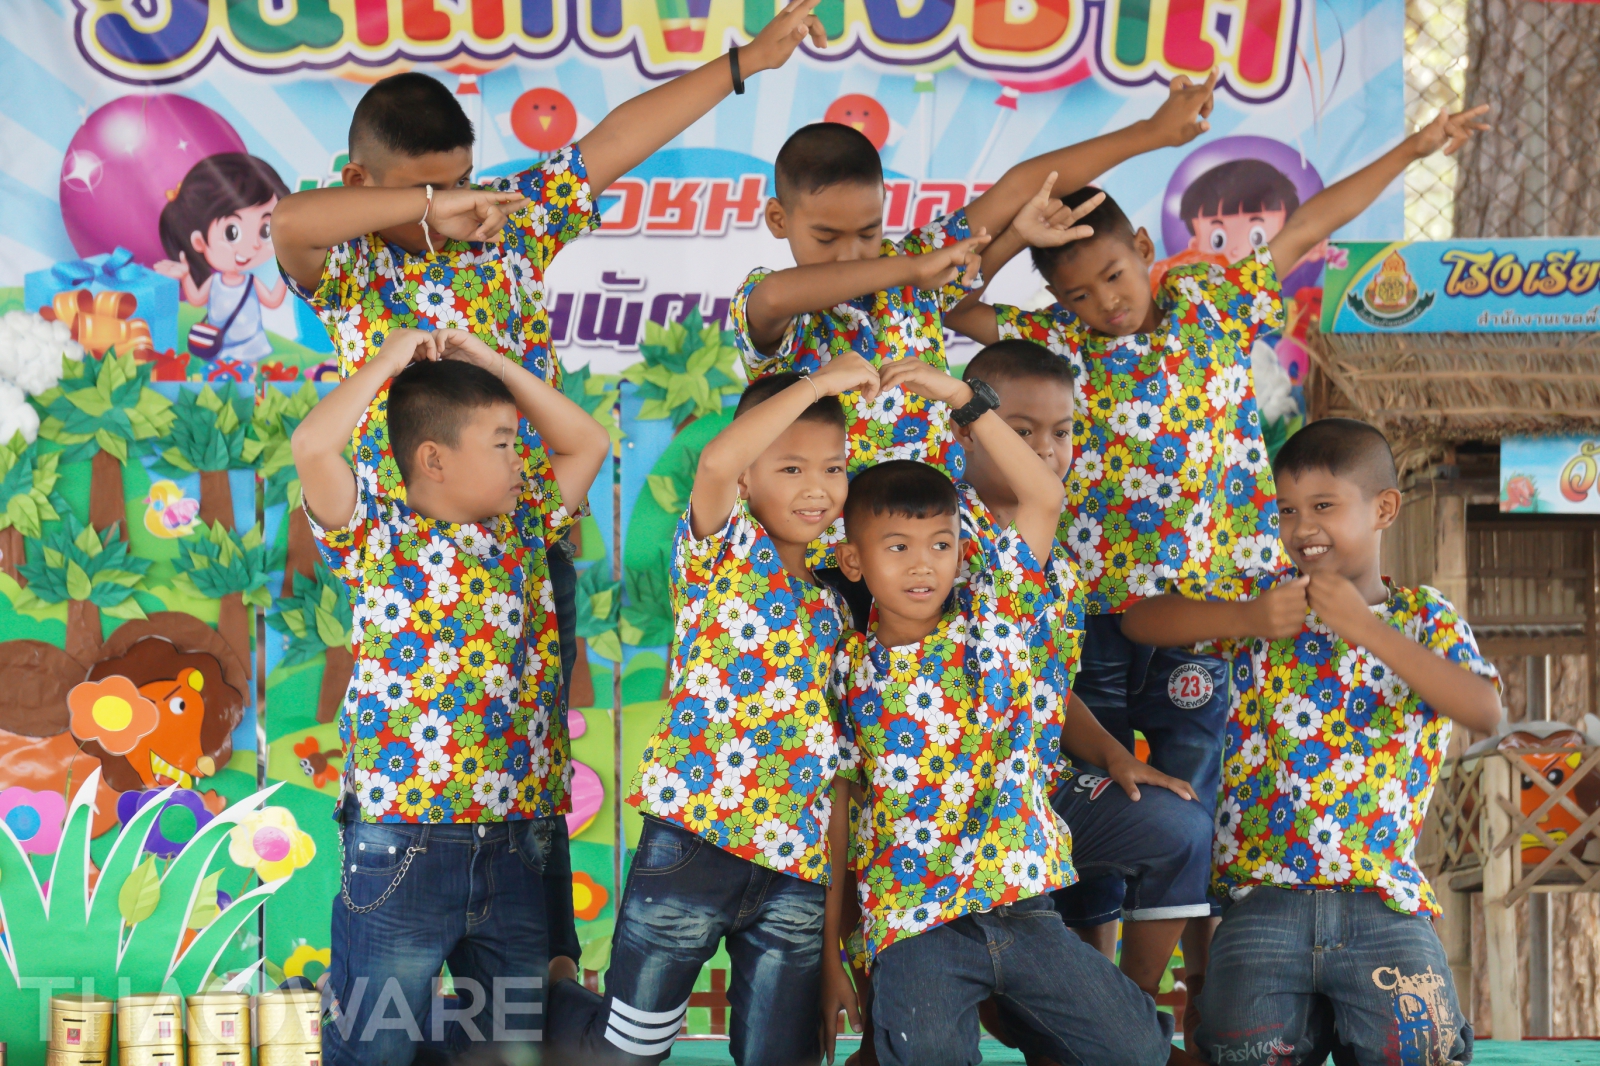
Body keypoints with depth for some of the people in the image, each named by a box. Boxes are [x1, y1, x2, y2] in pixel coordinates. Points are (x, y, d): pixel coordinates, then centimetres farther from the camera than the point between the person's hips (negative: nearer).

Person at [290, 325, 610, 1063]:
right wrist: (391, 360, -6)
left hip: (512, 853, 6)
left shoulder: (522, 530, 13)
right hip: (400, 851, -5)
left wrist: (493, 363, 13)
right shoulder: (379, 538, -4)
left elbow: (589, 443, 21)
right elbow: (312, 446, -19)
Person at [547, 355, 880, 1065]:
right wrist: (820, 382, -18)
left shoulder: (830, 600, 16)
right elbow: (717, 460, -22)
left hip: (798, 870, 5)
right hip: (695, 838, -5)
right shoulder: (723, 546, -1)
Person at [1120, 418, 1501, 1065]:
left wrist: (1363, 627, -17)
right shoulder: (1267, 599, 10)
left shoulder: (1424, 619, 7)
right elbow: (1139, 621, 3)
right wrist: (1245, 618, -13)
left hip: (1384, 902, -1)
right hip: (1264, 896, 1)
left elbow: (1487, 713, -12)